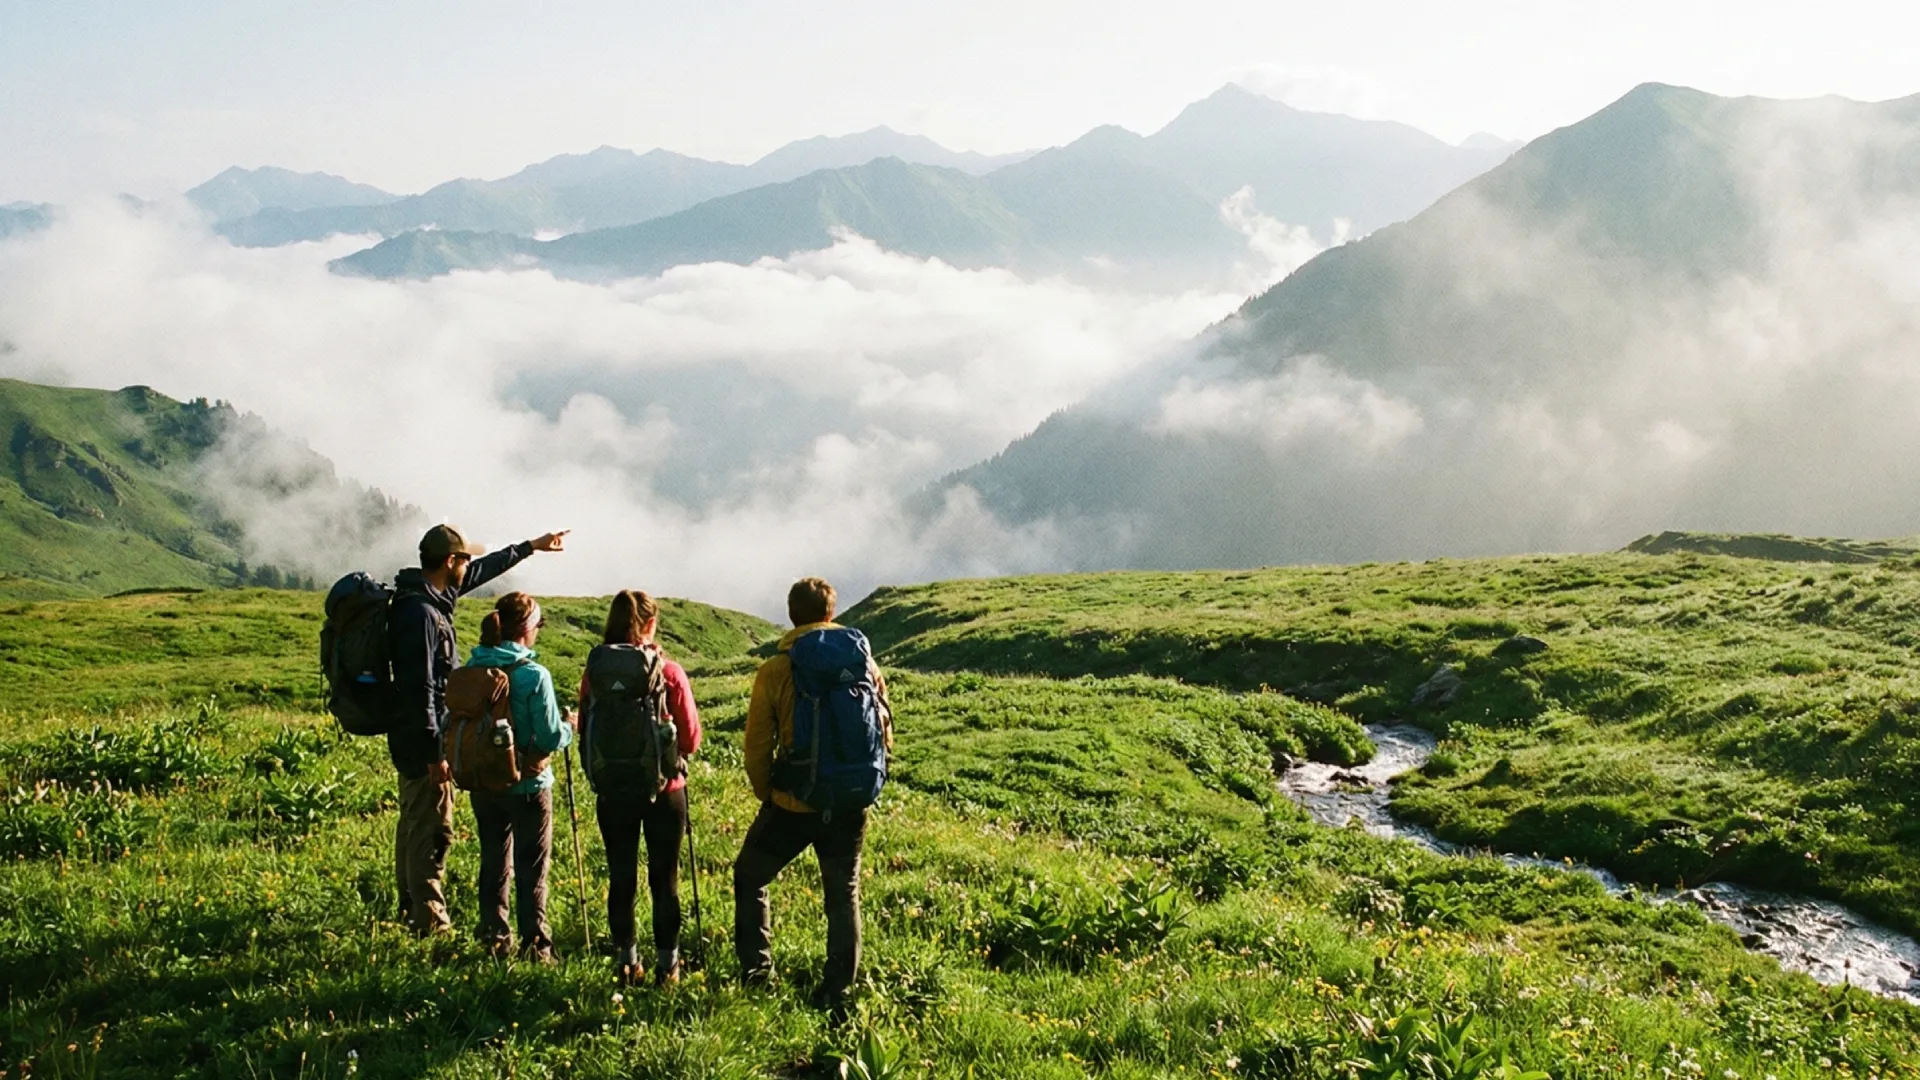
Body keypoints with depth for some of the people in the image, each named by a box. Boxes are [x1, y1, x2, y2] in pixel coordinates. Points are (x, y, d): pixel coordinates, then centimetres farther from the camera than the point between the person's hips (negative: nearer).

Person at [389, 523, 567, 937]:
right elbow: (419, 688, -25)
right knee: (432, 832, -4)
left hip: (411, 741, 11)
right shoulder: (420, 612, -23)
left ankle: (412, 910, 30)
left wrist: (530, 547, 33)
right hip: (422, 741, -11)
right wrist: (434, 751, -23)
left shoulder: (430, 597, 7)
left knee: (414, 826, 19)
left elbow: (480, 571, 24)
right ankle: (429, 922, 3)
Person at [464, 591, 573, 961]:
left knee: (494, 862, 18)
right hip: (527, 786, -5)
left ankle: (494, 939, 24)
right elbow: (550, 739, -18)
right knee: (532, 868, 8)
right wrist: (569, 727, 2)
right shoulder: (534, 675, -20)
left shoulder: (472, 669, -4)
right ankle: (535, 945, 12)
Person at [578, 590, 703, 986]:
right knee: (665, 878, 10)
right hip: (663, 789, -2)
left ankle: (625, 959, 21)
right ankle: (666, 962, 16)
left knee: (621, 876, 14)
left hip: (612, 790, 2)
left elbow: (587, 734, 1)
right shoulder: (669, 673, -12)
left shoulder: (594, 673, -6)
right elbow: (691, 739, -6)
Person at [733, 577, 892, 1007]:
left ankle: (756, 968, 19)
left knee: (749, 877, 19)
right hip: (850, 805, 3)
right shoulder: (864, 664, 0)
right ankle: (838, 988, 14)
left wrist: (767, 795, 11)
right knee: (843, 895, 14)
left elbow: (758, 746, -5)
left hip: (792, 805, -2)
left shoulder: (775, 671, -8)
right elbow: (884, 733, 7)